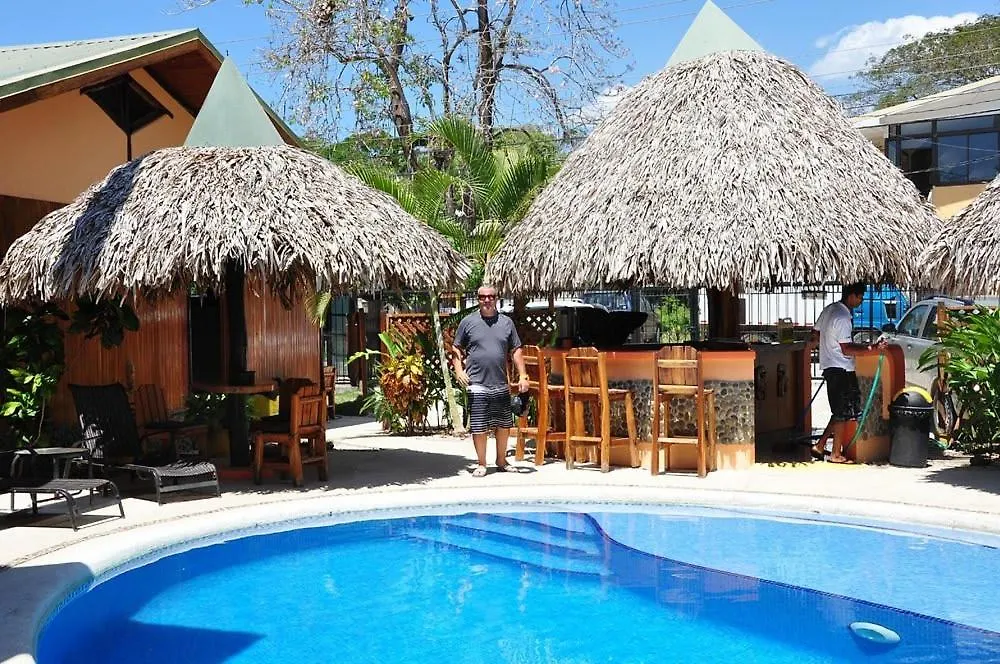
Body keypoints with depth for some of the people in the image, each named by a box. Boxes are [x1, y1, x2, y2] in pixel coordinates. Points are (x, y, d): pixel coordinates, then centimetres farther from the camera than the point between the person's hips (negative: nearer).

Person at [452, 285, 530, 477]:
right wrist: (459, 370, -7)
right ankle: (481, 464, 13)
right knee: (479, 427, 0)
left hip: (501, 385, 3)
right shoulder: (468, 322, 2)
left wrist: (522, 375, 4)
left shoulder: (506, 322, 8)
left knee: (504, 425, 10)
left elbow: (516, 351, 10)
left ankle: (501, 461, 27)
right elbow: (456, 349, 7)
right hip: (477, 385, -3)